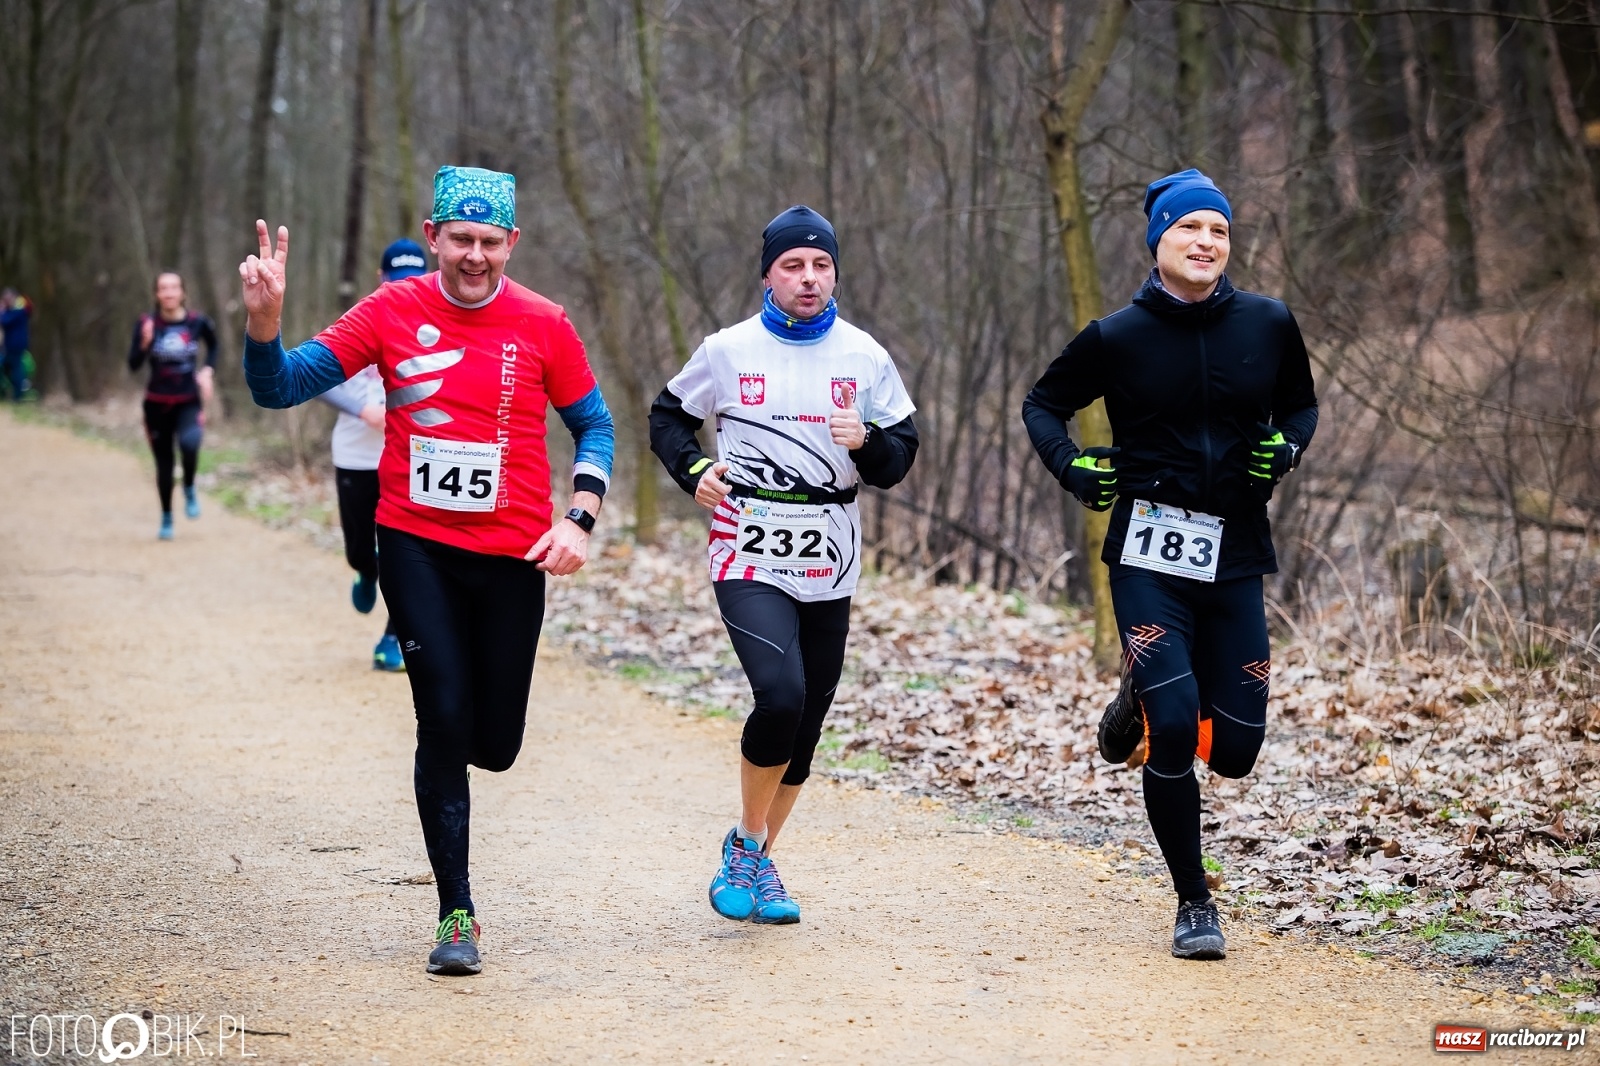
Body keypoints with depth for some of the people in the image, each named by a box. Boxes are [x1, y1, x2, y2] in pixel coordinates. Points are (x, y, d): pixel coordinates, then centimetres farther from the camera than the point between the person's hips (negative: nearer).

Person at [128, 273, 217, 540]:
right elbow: (133, 365, -11)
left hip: (189, 401, -1)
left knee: (189, 444, -28)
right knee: (163, 462, 6)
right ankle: (166, 519, 24)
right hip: (157, 404, 1)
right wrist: (145, 343, -28)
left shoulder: (198, 323, -5)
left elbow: (213, 346, 17)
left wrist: (207, 370, 1)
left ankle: (189, 489, 1)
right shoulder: (147, 323, -7)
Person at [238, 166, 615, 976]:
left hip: (512, 555, 1)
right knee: (444, 721, -9)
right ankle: (456, 915, 2)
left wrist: (578, 519, -7)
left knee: (494, 745, 6)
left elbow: (593, 426, 8)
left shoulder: (542, 325, -3)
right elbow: (279, 387, -3)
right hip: (416, 546, -1)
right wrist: (264, 321, -23)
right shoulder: (392, 312, -2)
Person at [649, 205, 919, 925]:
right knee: (781, 695, -23)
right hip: (750, 560, -3)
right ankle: (746, 843, 0)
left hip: (830, 568, 3)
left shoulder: (865, 358, 4)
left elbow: (900, 457, 7)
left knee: (805, 727, 8)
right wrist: (695, 471, -6)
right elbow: (668, 418, 13)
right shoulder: (727, 351, -1)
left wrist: (867, 442, -15)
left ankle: (754, 863, 27)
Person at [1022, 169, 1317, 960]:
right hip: (1149, 558, -3)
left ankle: (1144, 702, 38)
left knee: (1235, 751, 3)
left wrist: (1284, 448, -4)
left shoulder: (1268, 325, 2)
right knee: (1173, 730, -15)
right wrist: (1073, 467, -7)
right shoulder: (1118, 337, -3)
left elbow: (1300, 405, 18)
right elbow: (1044, 404, 11)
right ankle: (1193, 904, 4)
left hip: (1234, 559, 3)